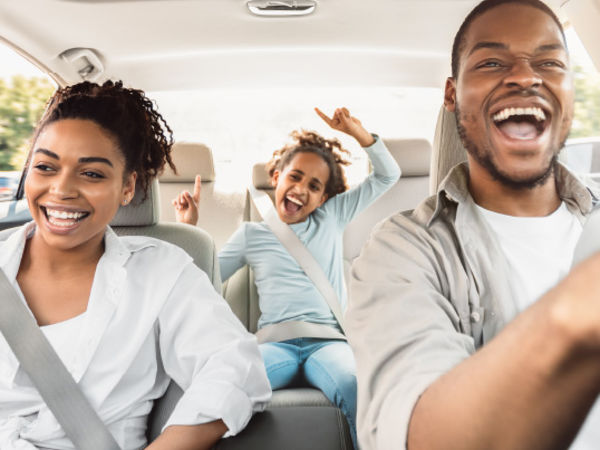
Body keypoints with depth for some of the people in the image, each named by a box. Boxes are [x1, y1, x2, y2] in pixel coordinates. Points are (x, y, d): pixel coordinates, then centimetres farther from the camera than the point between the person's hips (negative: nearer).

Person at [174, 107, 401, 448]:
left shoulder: (332, 218, 18)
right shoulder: (252, 234, 17)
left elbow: (388, 175, 16)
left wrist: (358, 131, 3)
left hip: (328, 340, 1)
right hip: (275, 343, 0)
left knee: (360, 391, -36)